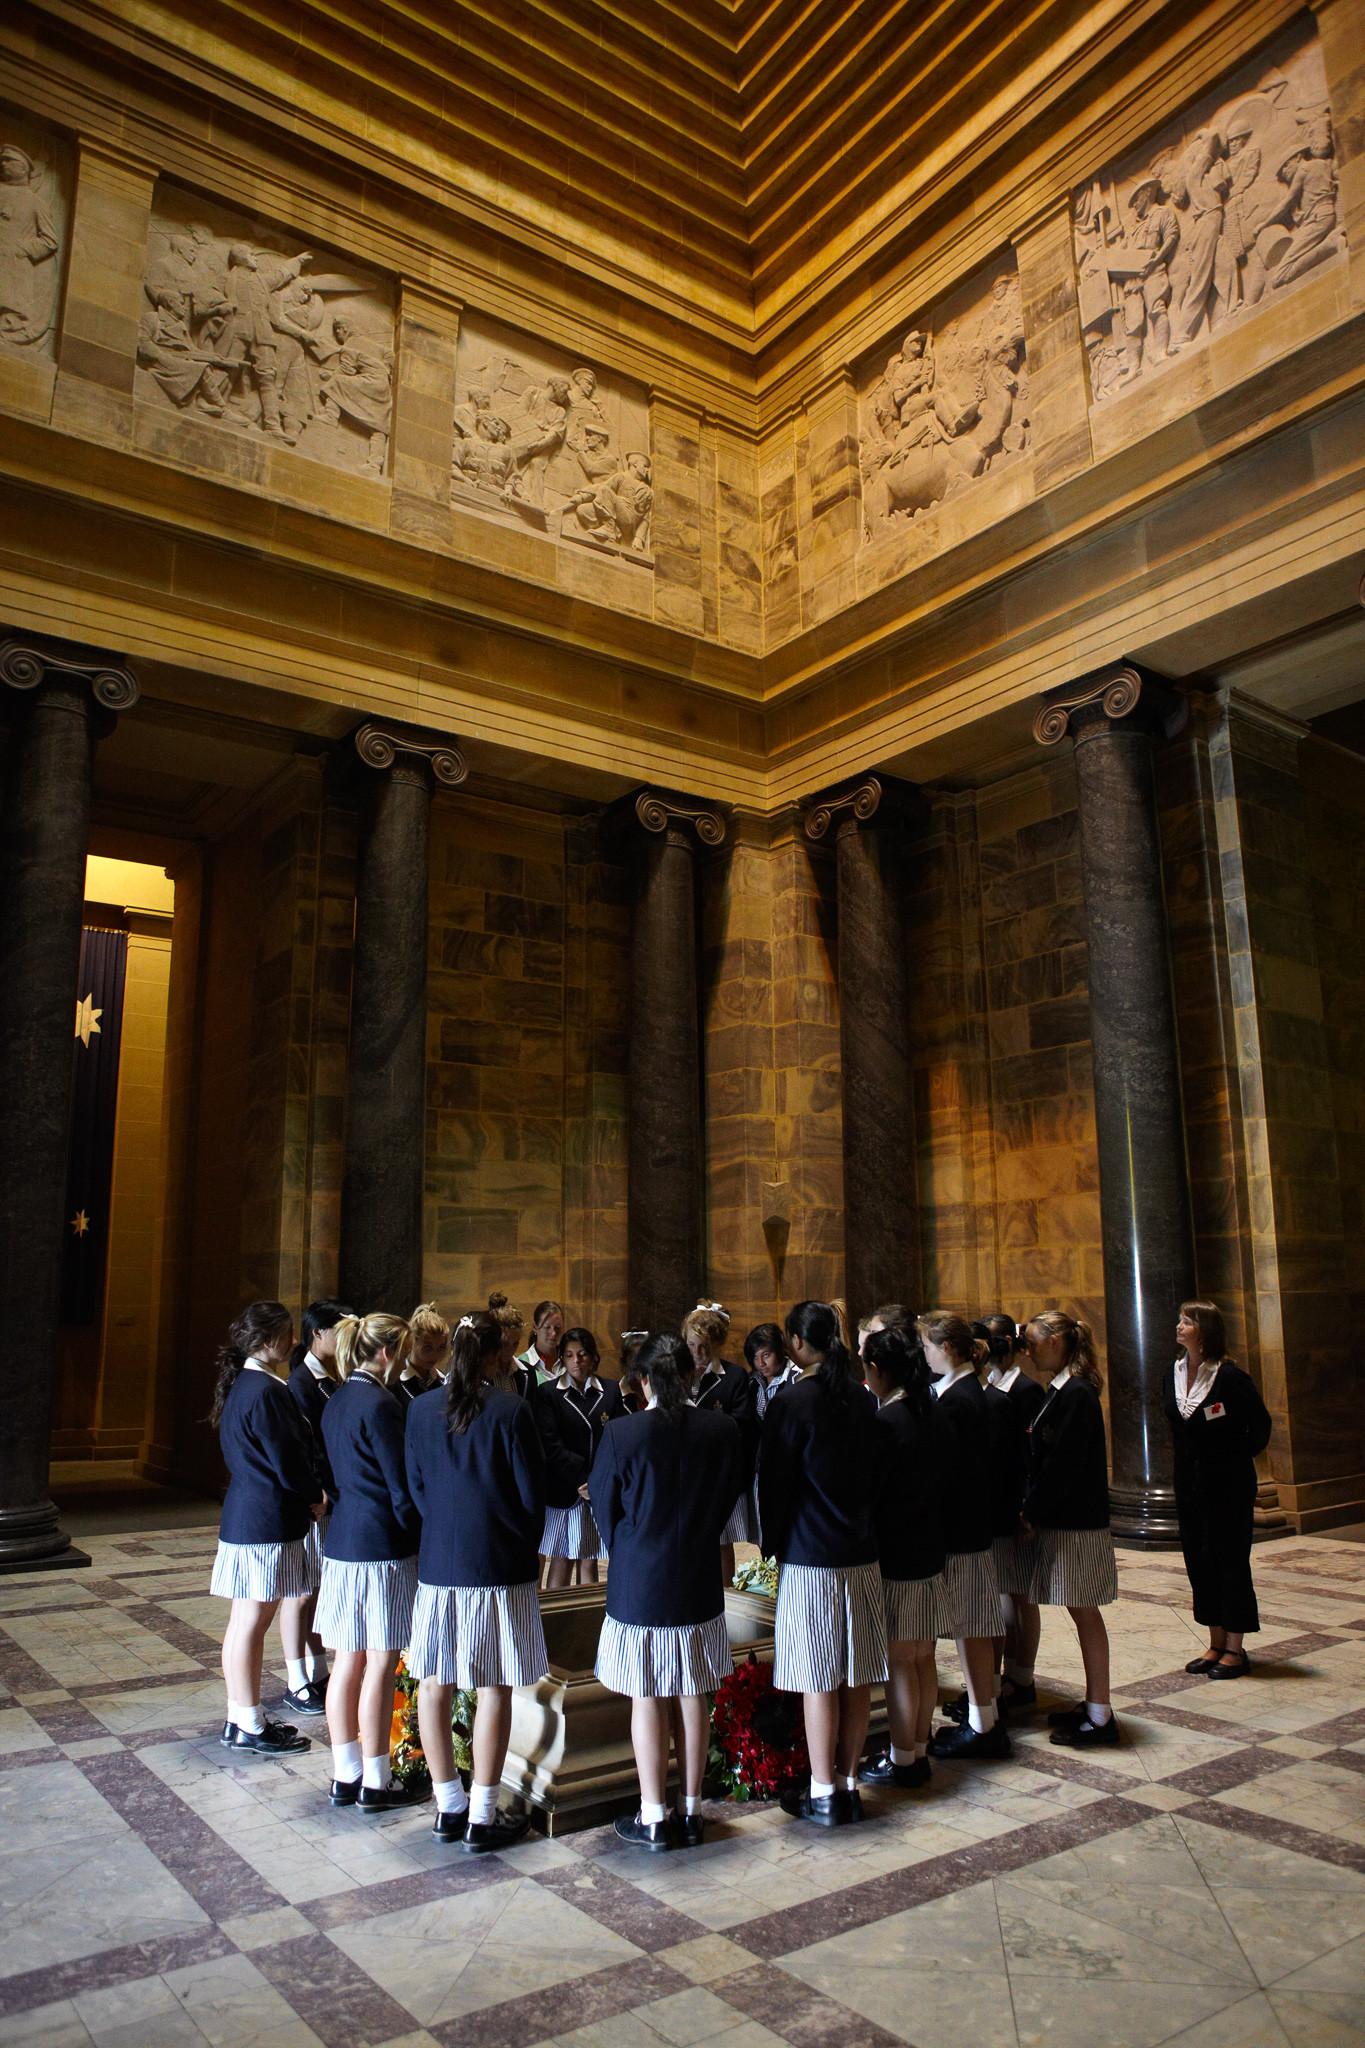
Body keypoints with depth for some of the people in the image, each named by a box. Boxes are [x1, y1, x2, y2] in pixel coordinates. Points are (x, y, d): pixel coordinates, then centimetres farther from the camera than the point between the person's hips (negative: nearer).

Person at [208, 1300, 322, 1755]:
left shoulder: (239, 1385, 10)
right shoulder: (265, 1391, -21)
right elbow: (287, 1462, -20)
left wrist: (307, 1492, 10)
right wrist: (315, 1496, -2)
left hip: (242, 1516, 10)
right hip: (268, 1522, -10)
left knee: (243, 1621, 15)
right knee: (253, 1623, 0)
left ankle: (239, 1718, 26)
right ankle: (250, 1727, 11)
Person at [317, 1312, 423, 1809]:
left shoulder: (336, 1401, 10)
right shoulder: (380, 1404, -17)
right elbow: (401, 1485, -15)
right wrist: (418, 1540, -5)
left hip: (342, 1541, 8)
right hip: (382, 1545, -8)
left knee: (348, 1662, 14)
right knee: (380, 1666, 2)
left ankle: (345, 1775, 23)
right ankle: (375, 1783, 12)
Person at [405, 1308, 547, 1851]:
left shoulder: (421, 1409, -1)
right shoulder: (510, 1409, -13)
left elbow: (415, 1486, 7)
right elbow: (532, 1491, -7)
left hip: (437, 1560, 4)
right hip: (499, 1563, -4)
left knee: (434, 1684, 14)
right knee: (494, 1687, 5)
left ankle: (450, 1806, 24)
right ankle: (482, 1818, 11)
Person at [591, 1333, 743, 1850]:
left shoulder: (623, 1434, -18)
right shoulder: (724, 1429, -9)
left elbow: (604, 1507, -6)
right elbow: (728, 1499, 3)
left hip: (638, 1582, -3)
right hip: (699, 1580, 3)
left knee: (647, 1701, 9)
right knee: (693, 1698, 14)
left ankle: (653, 1819, 19)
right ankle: (690, 1813, 25)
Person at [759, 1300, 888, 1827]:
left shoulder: (791, 1403, -14)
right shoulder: (861, 1399, 3)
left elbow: (773, 1483, -8)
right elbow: (875, 1472, 12)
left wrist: (774, 1544, 7)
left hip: (809, 1555, -6)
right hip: (861, 1552, 6)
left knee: (819, 1680, 3)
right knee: (857, 1675, 11)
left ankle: (824, 1794, 11)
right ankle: (849, 1784, 22)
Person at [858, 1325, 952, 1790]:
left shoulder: (887, 1422, -21)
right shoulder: (932, 1413, 3)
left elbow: (872, 1491, -17)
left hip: (895, 1555, -8)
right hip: (929, 1551, 8)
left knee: (899, 1661, 3)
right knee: (922, 1657, 15)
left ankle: (901, 1760, 14)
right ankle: (918, 1751, 25)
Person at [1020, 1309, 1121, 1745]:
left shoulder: (1076, 1394, -18)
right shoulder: (1060, 1391, 10)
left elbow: (1061, 1464, -21)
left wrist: (1032, 1513, -13)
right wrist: (1031, 1512, 8)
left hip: (1074, 1524, -9)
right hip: (1061, 1519, 9)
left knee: (1085, 1614, 0)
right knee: (1083, 1614, 14)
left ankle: (1099, 1717, 9)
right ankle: (1094, 1706, 24)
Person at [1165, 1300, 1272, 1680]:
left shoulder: (1229, 1376, -17)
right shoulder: (1174, 1373, 4)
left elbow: (1260, 1422, -9)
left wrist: (1243, 1457, -1)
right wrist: (1188, 1460, 15)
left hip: (1228, 1484, -7)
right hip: (1189, 1481, 7)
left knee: (1230, 1559, 1)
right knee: (1198, 1559, 11)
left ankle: (1235, 1649, 13)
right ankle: (1216, 1644, 23)